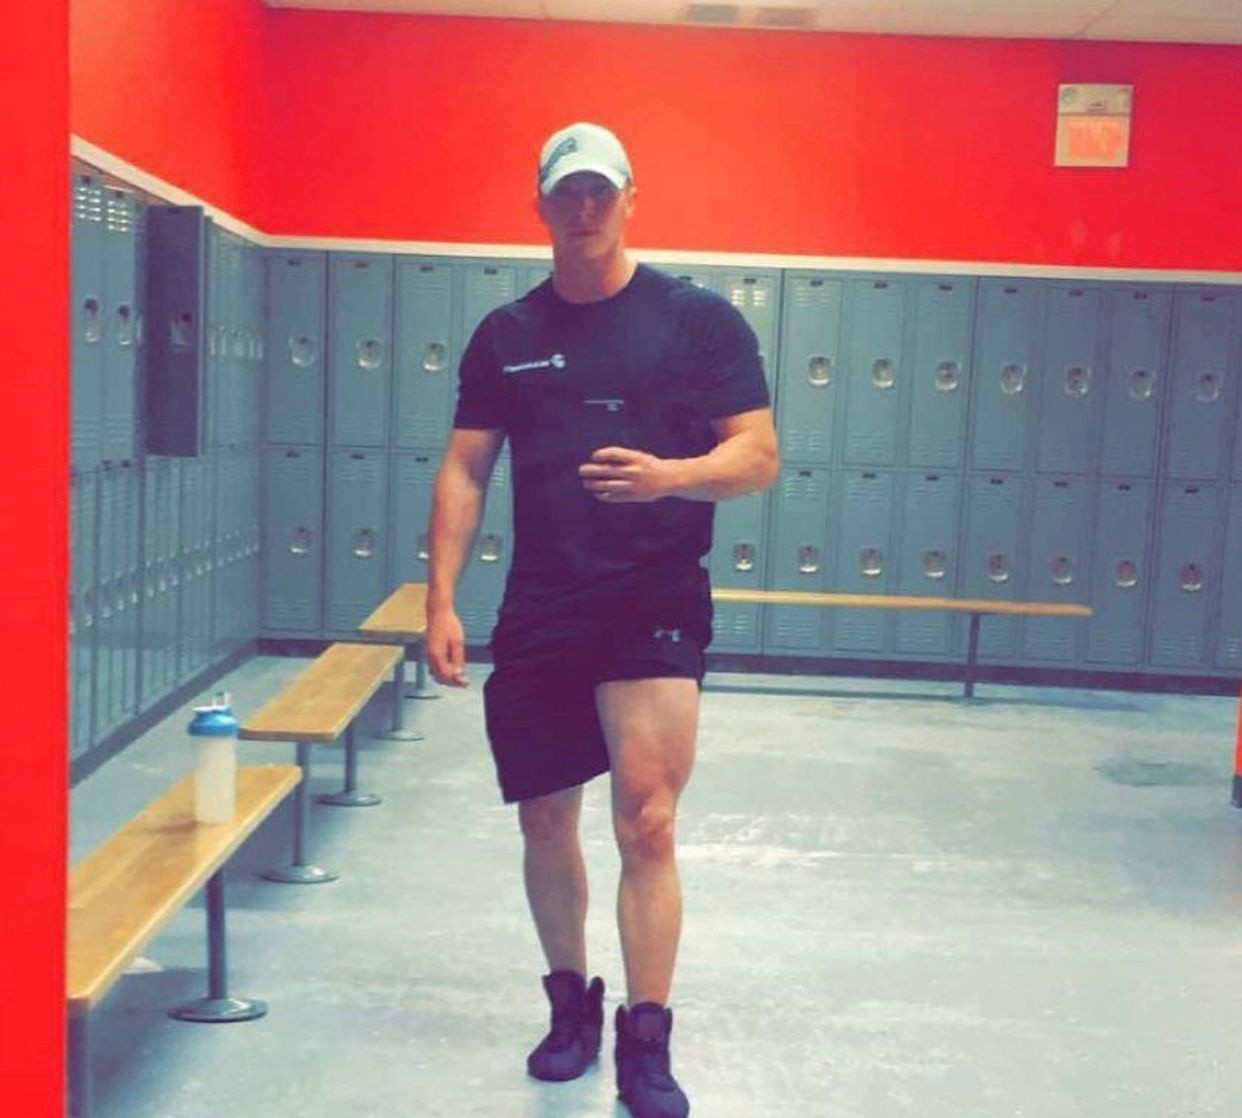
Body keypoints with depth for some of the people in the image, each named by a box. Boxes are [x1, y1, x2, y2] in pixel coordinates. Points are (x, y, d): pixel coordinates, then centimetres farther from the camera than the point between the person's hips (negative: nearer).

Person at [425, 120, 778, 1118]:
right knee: (545, 822, 11)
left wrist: (671, 476, -23)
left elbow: (759, 457, -3)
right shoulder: (506, 335, 9)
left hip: (655, 599, -3)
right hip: (538, 609, 4)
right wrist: (442, 602, 0)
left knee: (645, 820, -14)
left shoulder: (698, 319, 0)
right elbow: (463, 473, 9)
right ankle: (572, 1006, 31)